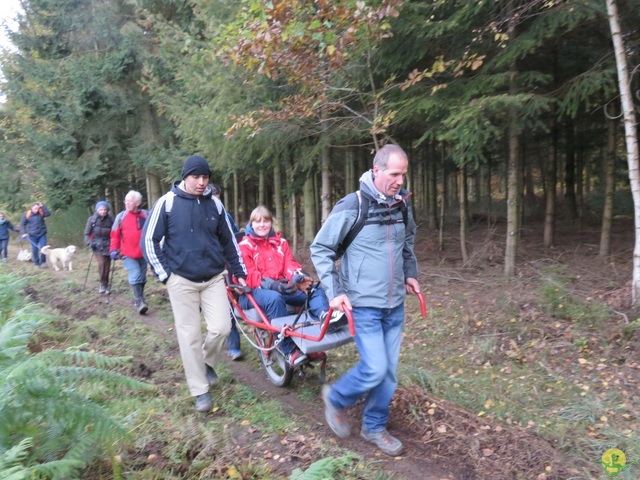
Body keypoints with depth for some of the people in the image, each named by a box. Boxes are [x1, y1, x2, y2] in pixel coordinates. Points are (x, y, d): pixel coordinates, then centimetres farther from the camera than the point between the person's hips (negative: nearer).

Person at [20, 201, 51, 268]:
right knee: (34, 250, 5)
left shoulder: (41, 212, -4)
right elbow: (22, 224, 2)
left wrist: (42, 206, -25)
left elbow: (48, 213, -24)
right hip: (33, 235, 0)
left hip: (42, 234, 0)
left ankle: (43, 262, 12)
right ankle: (37, 264, 16)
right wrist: (24, 233, -9)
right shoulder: (27, 214, -4)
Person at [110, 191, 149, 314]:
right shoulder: (121, 216, -1)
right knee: (135, 277, -16)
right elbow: (115, 235, 0)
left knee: (142, 278, 13)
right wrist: (113, 250, -6)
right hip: (128, 255, -3)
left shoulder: (146, 215, 2)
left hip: (143, 254, 3)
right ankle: (139, 301, -7)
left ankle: (139, 300, 29)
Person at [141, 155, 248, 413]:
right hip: (182, 280, -3)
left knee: (221, 328, -5)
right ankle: (200, 391, 14)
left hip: (214, 277, 3)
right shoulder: (167, 203, -5)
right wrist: (164, 274, -6)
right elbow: (148, 240, -1)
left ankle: (207, 363, 27)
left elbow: (228, 240, 15)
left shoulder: (215, 203, 5)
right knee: (190, 335, 0)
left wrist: (239, 272, 15)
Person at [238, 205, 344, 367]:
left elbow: (290, 263, 2)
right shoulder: (245, 245, 3)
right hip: (256, 291, -5)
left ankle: (324, 315, -52)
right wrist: (271, 285, -29)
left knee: (316, 289, -17)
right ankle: (289, 350, -37)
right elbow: (248, 274, -9)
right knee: (274, 298, -39)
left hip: (283, 287, 5)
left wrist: (298, 276, -24)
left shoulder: (280, 242, 17)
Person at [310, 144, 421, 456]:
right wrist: (335, 290, -12)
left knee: (388, 370, 11)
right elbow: (320, 249, -7)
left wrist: (410, 273, 15)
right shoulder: (350, 208, -15)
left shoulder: (402, 206, 3)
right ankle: (336, 398, 22)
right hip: (364, 304, -6)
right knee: (375, 369, -8)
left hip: (395, 304, 6)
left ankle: (374, 427, 31)